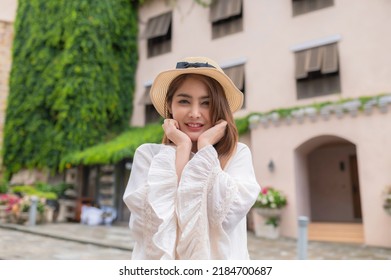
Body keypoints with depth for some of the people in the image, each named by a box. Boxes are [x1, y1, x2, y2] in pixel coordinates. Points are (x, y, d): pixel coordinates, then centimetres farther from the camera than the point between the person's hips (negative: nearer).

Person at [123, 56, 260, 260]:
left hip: (219, 259, 0)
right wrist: (182, 148, -10)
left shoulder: (238, 154, -1)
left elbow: (227, 215, -13)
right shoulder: (147, 154, -1)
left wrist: (205, 147, -10)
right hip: (161, 262, 0)